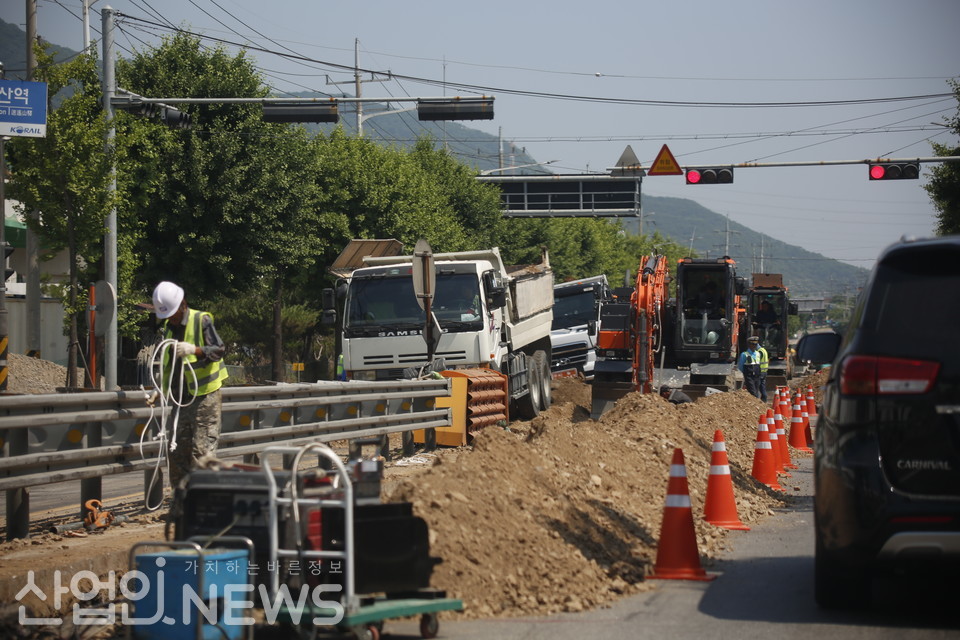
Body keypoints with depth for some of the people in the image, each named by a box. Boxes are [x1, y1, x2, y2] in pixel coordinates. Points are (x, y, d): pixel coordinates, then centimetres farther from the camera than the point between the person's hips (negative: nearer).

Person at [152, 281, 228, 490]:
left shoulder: (201, 320, -7)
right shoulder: (168, 327, 14)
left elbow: (219, 350, -16)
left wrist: (194, 350, -32)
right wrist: (160, 391, 15)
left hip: (205, 396, -7)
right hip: (181, 399, 7)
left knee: (201, 451, -11)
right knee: (178, 452, 7)